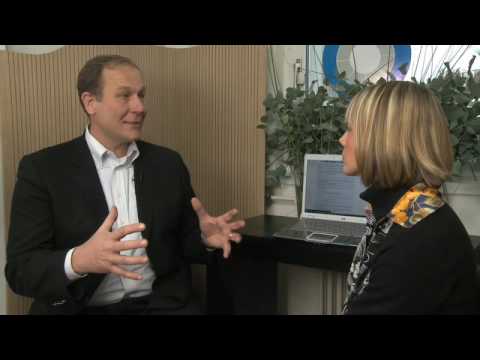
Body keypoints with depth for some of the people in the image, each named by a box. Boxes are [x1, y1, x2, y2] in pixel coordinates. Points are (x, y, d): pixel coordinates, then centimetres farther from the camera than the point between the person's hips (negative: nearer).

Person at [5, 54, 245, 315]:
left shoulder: (168, 163, 6)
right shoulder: (42, 169, -4)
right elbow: (20, 271, -10)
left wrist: (205, 238, -10)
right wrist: (79, 260, -29)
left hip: (161, 304, 3)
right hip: (79, 308, -3)